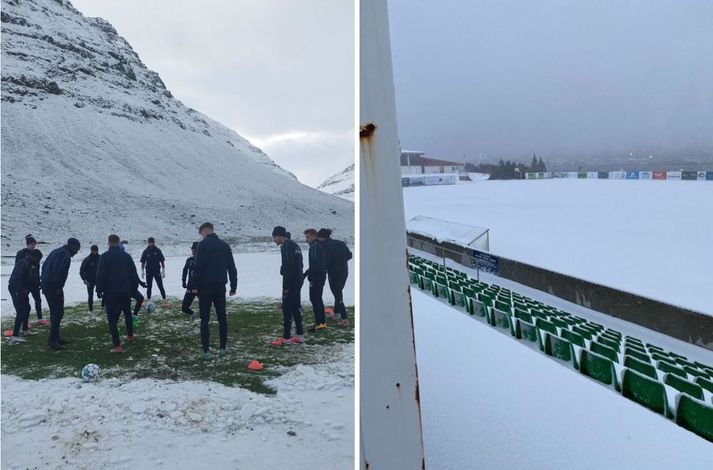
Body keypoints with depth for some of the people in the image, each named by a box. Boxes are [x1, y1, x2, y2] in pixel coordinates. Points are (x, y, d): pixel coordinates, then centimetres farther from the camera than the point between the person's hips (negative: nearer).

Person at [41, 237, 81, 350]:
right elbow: (57, 271, -24)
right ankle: (52, 341, -7)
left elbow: (44, 266, 23)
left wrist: (43, 281, 21)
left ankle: (56, 338, 24)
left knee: (55, 312, 17)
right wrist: (58, 287, -19)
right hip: (54, 287, -10)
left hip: (46, 285, 10)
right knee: (58, 313, -7)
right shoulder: (65, 254, -14)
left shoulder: (56, 251, 18)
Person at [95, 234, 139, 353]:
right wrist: (134, 287, 14)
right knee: (127, 313, 25)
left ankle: (117, 346, -9)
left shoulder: (104, 256, -8)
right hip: (126, 291, 4)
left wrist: (99, 290, -1)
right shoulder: (126, 256, 3)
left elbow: (100, 275, -11)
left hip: (110, 292, -4)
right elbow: (134, 274, 5)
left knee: (112, 318, -1)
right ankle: (130, 336, 39)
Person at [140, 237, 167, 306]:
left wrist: (163, 271, -2)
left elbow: (162, 261, 1)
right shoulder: (146, 251, 1)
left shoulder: (158, 250, -2)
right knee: (149, 287, 9)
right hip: (149, 272, 2)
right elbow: (143, 262, 7)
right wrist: (142, 271, 4)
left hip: (157, 271, -2)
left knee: (161, 286, -5)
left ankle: (165, 300, -3)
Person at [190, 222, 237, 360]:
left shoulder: (203, 244, -7)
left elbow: (198, 266, -14)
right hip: (220, 287, 4)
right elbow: (232, 268, 9)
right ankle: (222, 348, 16)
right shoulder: (225, 245, 9)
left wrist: (194, 285, -8)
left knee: (204, 320, 1)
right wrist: (233, 286, 13)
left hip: (205, 287, -4)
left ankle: (206, 351, 0)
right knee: (222, 318, 12)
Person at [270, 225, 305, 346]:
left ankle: (286, 338, -2)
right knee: (296, 308, 14)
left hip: (290, 282, -10)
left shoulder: (286, 246, -13)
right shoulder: (295, 245, 17)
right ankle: (299, 335, 18)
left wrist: (286, 285, -19)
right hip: (298, 281, 10)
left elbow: (289, 266, -21)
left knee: (287, 309, -5)